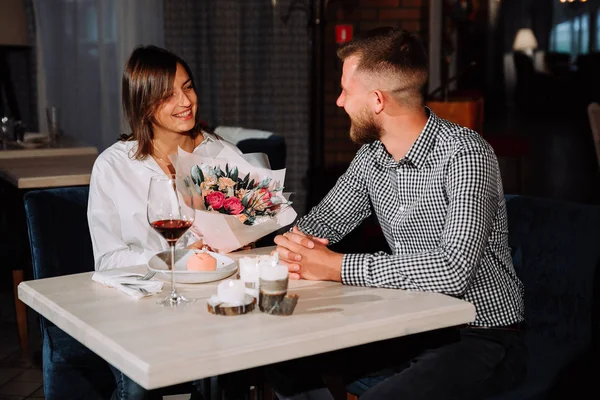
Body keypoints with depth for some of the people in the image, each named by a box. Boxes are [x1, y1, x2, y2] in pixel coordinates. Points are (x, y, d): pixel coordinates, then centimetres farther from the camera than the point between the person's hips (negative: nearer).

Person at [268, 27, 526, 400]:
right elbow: (323, 221, 14)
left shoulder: (465, 155, -21)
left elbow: (454, 270, -32)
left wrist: (336, 267, -27)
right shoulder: (371, 156, 3)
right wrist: (293, 243, -11)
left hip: (481, 337, -7)